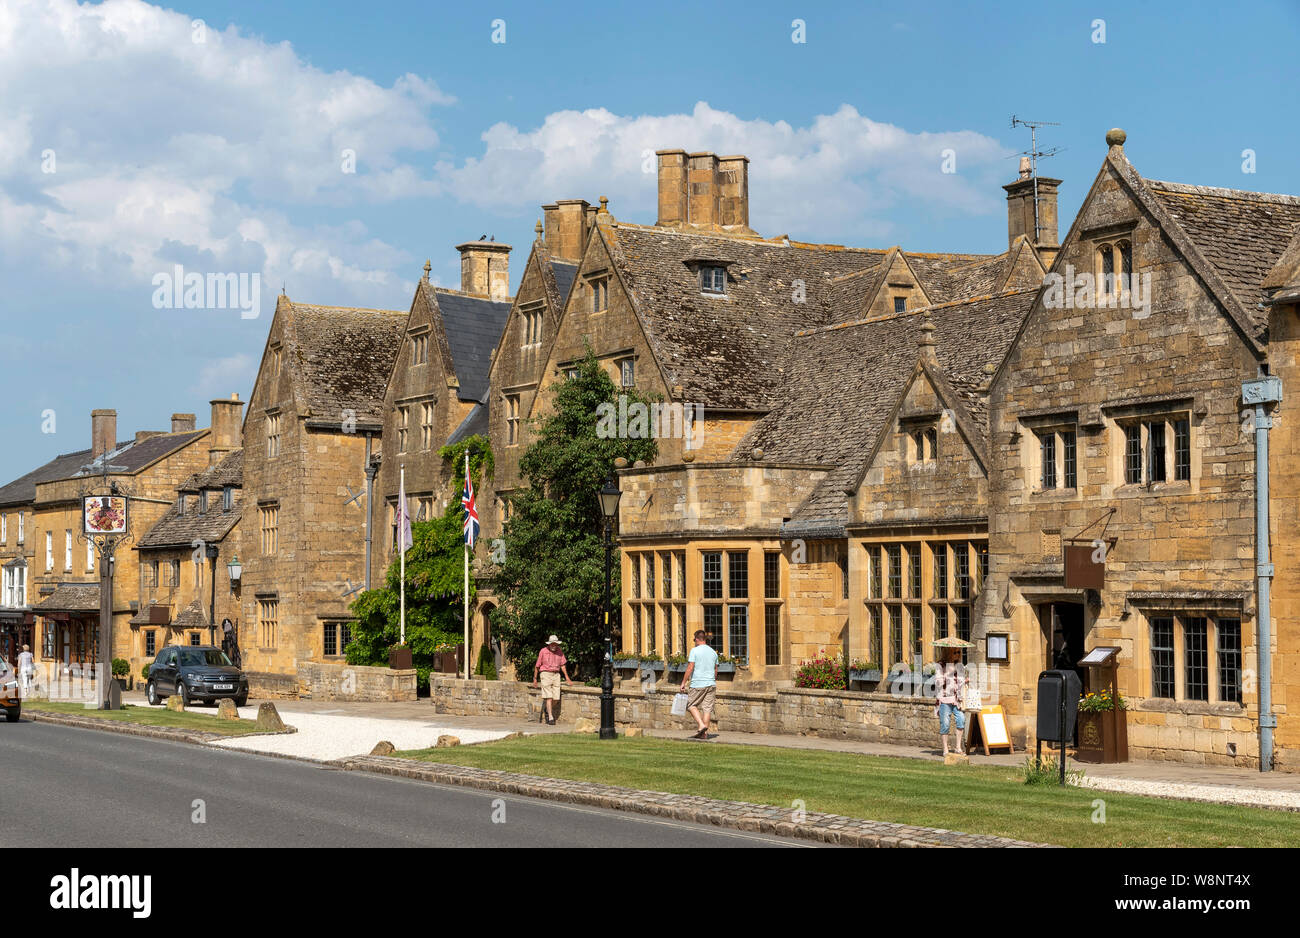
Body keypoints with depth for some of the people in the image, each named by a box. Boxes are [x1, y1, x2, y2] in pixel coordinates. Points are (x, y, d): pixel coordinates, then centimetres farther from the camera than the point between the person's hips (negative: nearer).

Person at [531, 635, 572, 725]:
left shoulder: (559, 652, 8)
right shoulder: (543, 651, -3)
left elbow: (562, 665, 14)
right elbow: (537, 666, 5)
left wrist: (567, 678, 10)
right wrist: (535, 679, 9)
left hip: (556, 674, 4)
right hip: (546, 674, -4)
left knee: (556, 698, -2)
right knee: (548, 697, -13)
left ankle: (547, 710, 26)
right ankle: (550, 718, -15)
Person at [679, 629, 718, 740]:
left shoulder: (695, 650, -7)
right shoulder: (713, 652, 11)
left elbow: (690, 668, -12)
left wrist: (683, 682, -6)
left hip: (698, 684, -5)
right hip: (711, 684, 5)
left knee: (691, 705, 9)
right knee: (707, 708, 5)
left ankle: (701, 725, -8)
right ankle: (705, 733, 5)